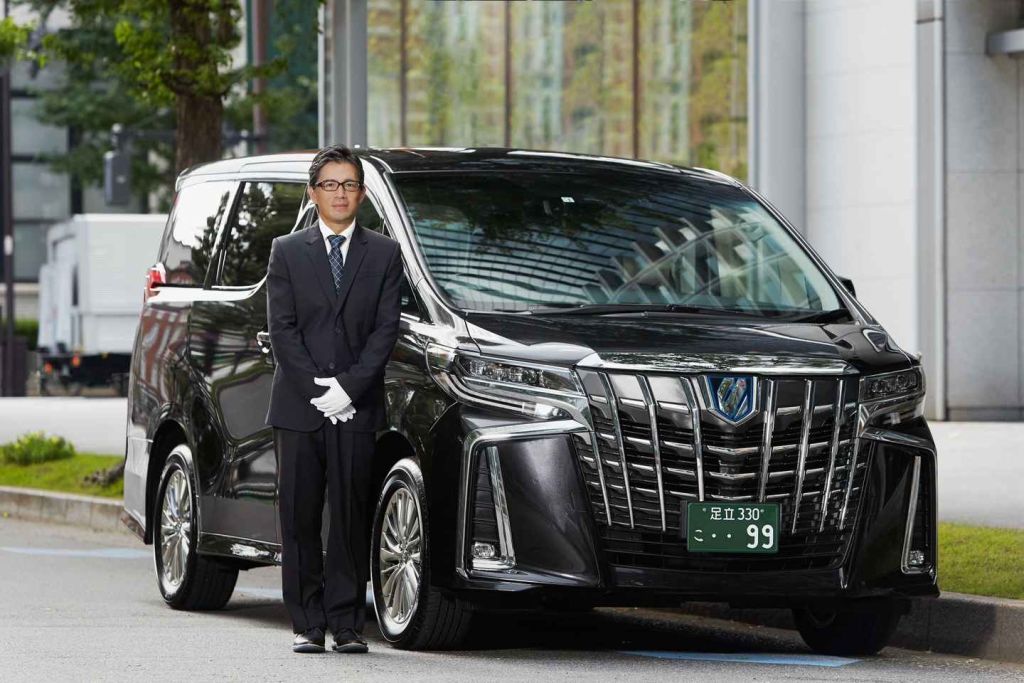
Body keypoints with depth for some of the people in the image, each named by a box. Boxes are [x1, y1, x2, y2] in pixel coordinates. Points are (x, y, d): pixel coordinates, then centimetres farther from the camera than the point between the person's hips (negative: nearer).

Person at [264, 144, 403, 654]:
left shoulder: (383, 254, 10)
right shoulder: (287, 252, 8)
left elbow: (385, 329, 1)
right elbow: (282, 330, 1)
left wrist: (349, 386, -11)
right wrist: (316, 390, -10)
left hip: (357, 408, 0)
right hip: (297, 408, 0)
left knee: (351, 518, 0)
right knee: (299, 519, 0)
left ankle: (347, 624, 3)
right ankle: (307, 625, 5)